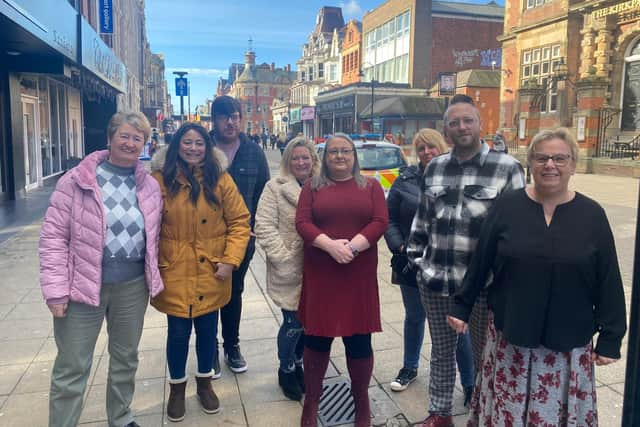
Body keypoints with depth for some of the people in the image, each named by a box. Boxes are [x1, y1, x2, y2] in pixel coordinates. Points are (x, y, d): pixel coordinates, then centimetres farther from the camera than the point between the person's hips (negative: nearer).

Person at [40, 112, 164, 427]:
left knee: (126, 359, 20)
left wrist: (153, 278, 6)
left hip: (133, 286, 4)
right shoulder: (76, 180, -8)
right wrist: (56, 290, -13)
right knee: (72, 368, 7)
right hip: (82, 286, -4)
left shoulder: (151, 187, 3)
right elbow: (53, 236, -9)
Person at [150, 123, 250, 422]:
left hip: (211, 273, 1)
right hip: (174, 273, -1)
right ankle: (177, 387, 34)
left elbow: (239, 222, -2)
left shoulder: (220, 179, -2)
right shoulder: (160, 180, -4)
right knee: (178, 332, 9)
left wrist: (230, 260, -10)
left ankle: (204, 383, 38)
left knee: (207, 330, 14)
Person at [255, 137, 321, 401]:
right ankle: (286, 370, 28)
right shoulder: (275, 188, -4)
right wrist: (285, 260, -13)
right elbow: (264, 228, -9)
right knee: (294, 323, 2)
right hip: (288, 270, -3)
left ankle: (298, 363, 37)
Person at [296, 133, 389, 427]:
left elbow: (380, 222, -3)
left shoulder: (371, 186, 8)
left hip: (359, 275, 0)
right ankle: (311, 399, 27)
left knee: (359, 339, 7)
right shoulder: (312, 187, 7)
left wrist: (353, 246, -17)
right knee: (316, 336, 8)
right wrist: (330, 245, -19)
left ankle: (361, 400, 27)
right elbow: (302, 223, -3)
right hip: (320, 274, 0)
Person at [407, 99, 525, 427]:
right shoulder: (434, 168, 7)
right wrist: (416, 258, 11)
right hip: (436, 279, 4)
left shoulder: (506, 167, -6)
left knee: (484, 357, 14)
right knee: (441, 351, 19)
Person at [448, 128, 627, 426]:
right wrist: (461, 306, 4)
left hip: (568, 341, 0)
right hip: (510, 336, 0)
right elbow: (480, 262, 0)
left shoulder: (592, 214, -4)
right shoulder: (507, 206, -5)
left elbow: (608, 281, -1)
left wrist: (610, 338, -1)